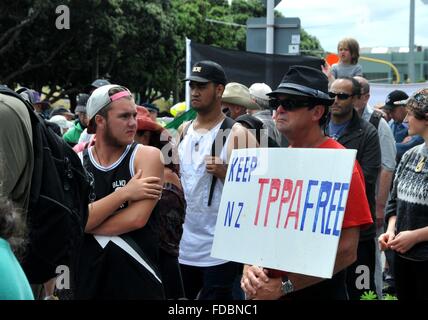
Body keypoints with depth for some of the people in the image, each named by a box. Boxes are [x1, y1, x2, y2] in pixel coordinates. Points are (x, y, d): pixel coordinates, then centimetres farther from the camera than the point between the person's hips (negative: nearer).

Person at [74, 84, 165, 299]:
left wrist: (86, 224, -9)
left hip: (139, 280, -2)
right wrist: (124, 194, -17)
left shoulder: (147, 157, -5)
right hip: (87, 279, 2)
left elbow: (137, 218, -16)